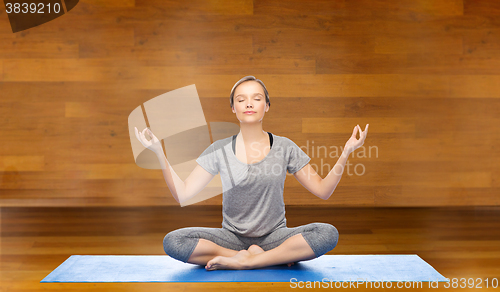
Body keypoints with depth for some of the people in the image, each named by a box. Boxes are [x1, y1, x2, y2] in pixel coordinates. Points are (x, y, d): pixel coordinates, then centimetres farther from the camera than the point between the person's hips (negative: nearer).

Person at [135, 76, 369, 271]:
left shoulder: (284, 147, 1)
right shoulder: (219, 150, 1)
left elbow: (323, 190, 2)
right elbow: (183, 194, -3)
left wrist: (345, 154, -9)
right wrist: (159, 152, -11)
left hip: (274, 235, 0)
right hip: (232, 237, 1)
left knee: (328, 233, -27)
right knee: (172, 241, -25)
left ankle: (241, 260, -20)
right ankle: (277, 257, -17)